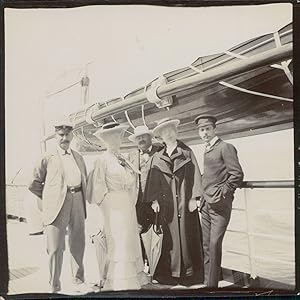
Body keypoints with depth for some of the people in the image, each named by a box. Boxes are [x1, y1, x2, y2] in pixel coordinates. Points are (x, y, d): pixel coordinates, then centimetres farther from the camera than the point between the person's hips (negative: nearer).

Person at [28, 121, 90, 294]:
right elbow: (34, 185, 6)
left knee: (78, 245, 11)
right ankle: (55, 287, 8)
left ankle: (79, 282, 23)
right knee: (55, 248, -2)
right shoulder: (48, 158, 4)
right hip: (57, 206, -4)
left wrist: (82, 199, 14)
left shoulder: (79, 157, 18)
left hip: (77, 202, 4)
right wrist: (49, 197, 4)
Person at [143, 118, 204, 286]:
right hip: (166, 202, 2)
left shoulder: (187, 152, 5)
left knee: (187, 235, 0)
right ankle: (171, 271, 11)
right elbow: (153, 180, 10)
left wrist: (193, 198, -9)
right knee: (170, 236, 3)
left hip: (185, 200, -2)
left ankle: (190, 272, 9)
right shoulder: (157, 157, 12)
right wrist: (154, 199, 0)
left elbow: (195, 175, -1)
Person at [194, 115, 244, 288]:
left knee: (215, 244, -8)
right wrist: (203, 196, 14)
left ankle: (213, 284, 1)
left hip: (220, 204, -8)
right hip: (206, 204, 8)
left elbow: (237, 175, -12)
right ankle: (208, 281, 19)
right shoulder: (207, 150, 17)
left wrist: (222, 193, -13)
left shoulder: (225, 147, -7)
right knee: (207, 244, 10)